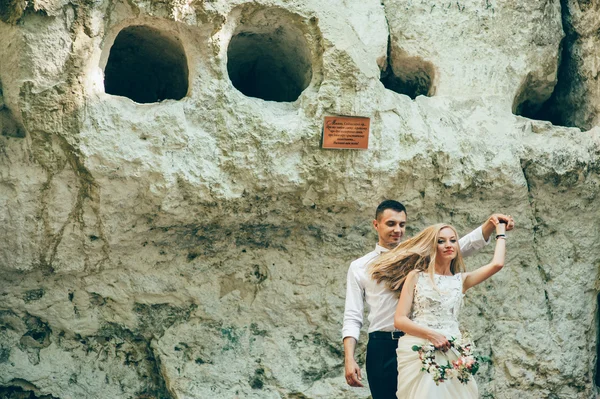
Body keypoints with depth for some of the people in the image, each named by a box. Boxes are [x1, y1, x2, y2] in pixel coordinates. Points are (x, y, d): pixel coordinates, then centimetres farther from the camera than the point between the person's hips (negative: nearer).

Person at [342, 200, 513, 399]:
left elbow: (461, 246, -1)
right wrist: (349, 359, -7)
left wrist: (490, 224, -18)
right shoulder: (360, 267, 7)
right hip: (382, 348, -1)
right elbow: (352, 317, 4)